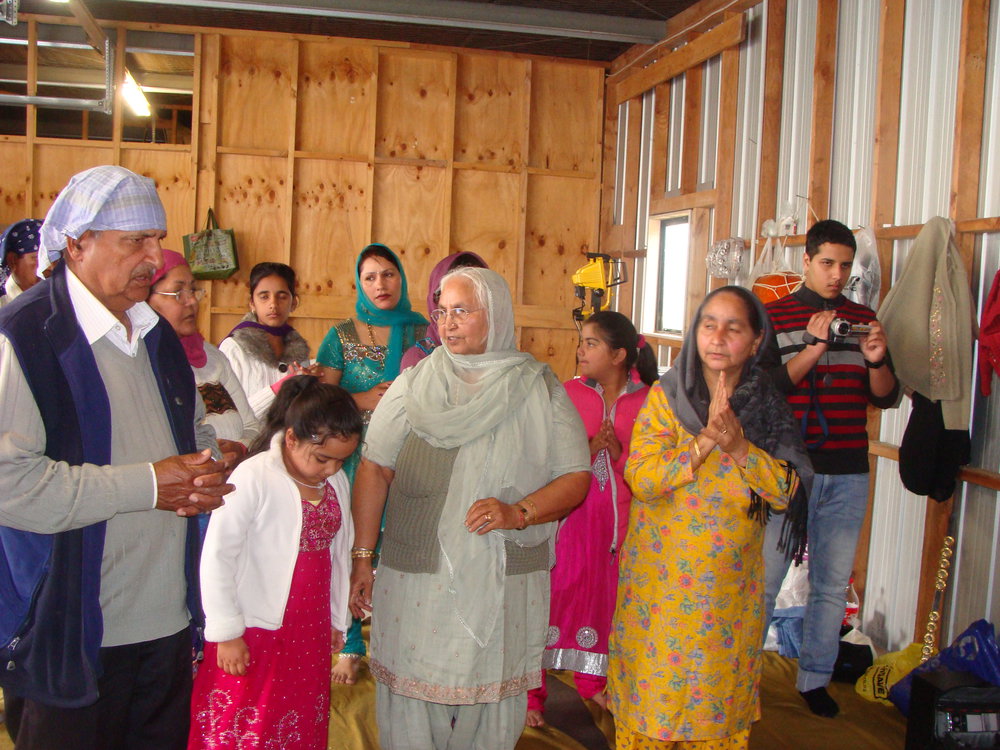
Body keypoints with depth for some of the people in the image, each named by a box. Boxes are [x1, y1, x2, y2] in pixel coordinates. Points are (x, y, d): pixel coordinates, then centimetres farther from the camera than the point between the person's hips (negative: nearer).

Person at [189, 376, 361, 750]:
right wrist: (226, 632, -10)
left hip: (311, 635, 6)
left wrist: (338, 620, 18)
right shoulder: (253, 479, -18)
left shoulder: (337, 483, 4)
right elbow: (217, 557, -15)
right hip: (253, 637, -6)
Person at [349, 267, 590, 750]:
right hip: (416, 580, 1)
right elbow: (374, 470, 3)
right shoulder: (411, 387, 4)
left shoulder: (541, 391, 2)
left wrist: (518, 513, -16)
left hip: (505, 582, 0)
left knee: (491, 709, 8)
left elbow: (576, 477, 0)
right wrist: (361, 559, -3)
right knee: (412, 698, 6)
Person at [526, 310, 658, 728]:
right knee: (551, 594, -2)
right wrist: (589, 447, -17)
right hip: (569, 513, -1)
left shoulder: (648, 400, 0)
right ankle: (531, 690, 10)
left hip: (618, 517, 2)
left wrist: (618, 450, -15)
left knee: (604, 596, 12)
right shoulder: (567, 392, -1)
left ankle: (592, 680, 33)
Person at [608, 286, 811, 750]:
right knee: (653, 689, 7)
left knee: (719, 693, 13)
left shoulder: (769, 407, 1)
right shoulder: (666, 395, -7)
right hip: (661, 582, -2)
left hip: (730, 586, 2)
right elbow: (640, 477, -16)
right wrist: (706, 439, -25)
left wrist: (739, 446, -20)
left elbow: (785, 491, -6)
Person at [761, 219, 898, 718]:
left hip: (848, 475, 4)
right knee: (764, 579, 2)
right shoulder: (775, 316, -1)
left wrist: (876, 359, -12)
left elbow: (886, 397, 8)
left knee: (833, 583, 11)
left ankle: (815, 678, 25)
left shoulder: (864, 320, 10)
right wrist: (814, 348, -22)